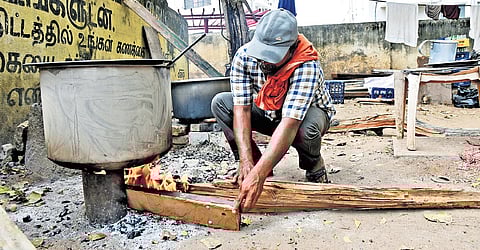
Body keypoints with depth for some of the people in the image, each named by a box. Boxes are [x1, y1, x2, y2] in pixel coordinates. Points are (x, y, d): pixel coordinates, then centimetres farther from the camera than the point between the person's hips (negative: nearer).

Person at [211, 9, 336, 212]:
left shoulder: (307, 67, -37)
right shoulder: (244, 56, -25)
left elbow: (289, 124, -46)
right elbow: (242, 109, -27)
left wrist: (258, 175, -54)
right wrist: (246, 161, -38)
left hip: (308, 112, -3)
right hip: (267, 112, 4)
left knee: (305, 129, -40)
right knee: (220, 103, -19)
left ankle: (314, 167, -4)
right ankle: (254, 163, -8)